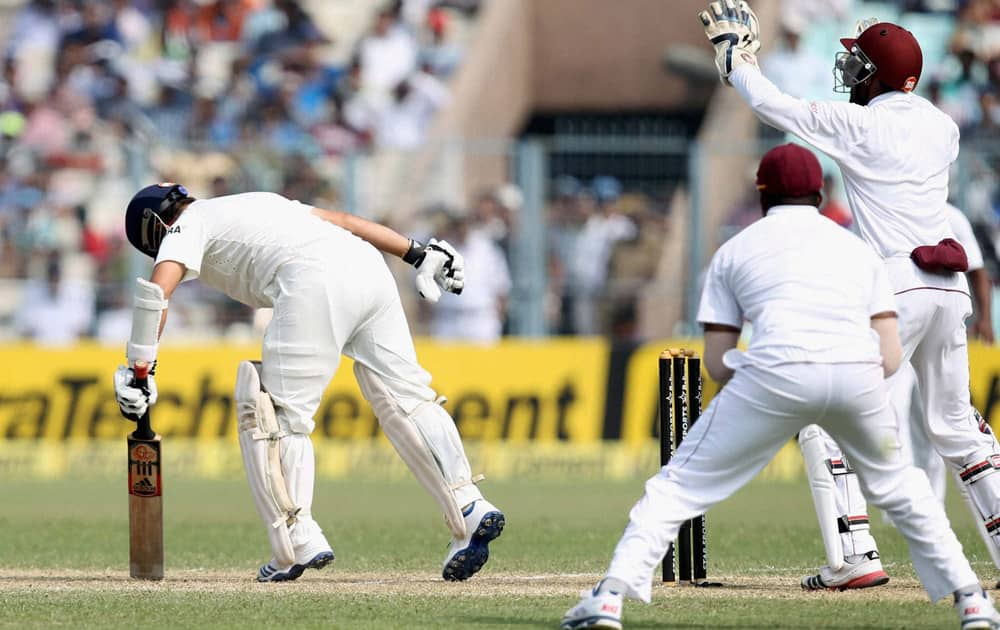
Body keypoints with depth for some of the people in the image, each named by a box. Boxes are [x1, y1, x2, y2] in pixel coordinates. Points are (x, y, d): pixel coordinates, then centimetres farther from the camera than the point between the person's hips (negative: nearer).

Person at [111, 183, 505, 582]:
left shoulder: (188, 224, 18)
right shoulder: (256, 203, 39)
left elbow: (157, 288, 0)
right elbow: (343, 220, 33)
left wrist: (138, 368, 0)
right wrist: (420, 254, 30)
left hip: (317, 282, -7)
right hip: (370, 265, 7)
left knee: (279, 412, 0)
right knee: (406, 397, 7)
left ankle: (298, 541, -8)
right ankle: (471, 509, -4)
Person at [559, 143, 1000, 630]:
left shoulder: (734, 250, 23)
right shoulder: (858, 248, 28)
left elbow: (717, 365, 17)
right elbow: (890, 359, 17)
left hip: (775, 372, -2)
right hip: (859, 378, 2)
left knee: (678, 485, 7)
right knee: (899, 488, 27)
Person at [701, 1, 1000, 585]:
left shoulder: (860, 124, -7)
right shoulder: (942, 127, 11)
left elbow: (772, 106, 1)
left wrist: (737, 58, 17)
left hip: (895, 285, -7)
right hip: (951, 288, 7)